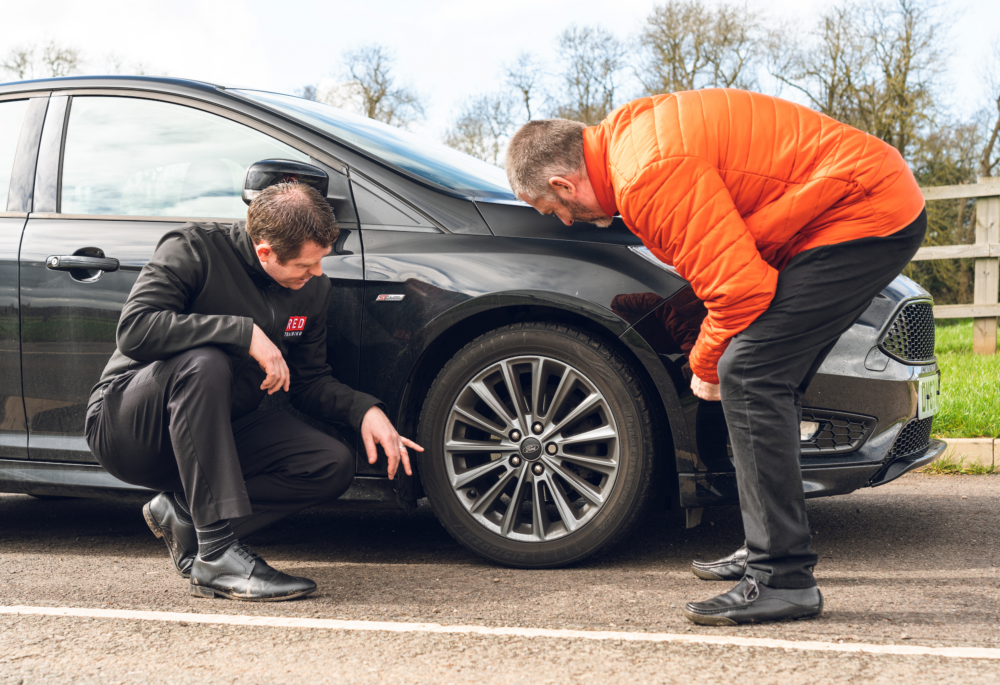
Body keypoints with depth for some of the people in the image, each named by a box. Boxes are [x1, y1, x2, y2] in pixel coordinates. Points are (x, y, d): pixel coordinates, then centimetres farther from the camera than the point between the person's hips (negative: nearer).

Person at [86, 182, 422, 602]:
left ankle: (182, 514, -7)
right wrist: (244, 333, -32)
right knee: (202, 363, -38)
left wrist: (365, 410, -9)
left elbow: (308, 381, 10)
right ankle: (217, 554, -35)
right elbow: (134, 329, -31)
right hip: (124, 428, -6)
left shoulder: (314, 291, 0)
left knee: (334, 466, -13)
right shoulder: (193, 251, -18)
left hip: (218, 434, 6)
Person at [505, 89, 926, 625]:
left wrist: (708, 366, -5)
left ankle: (782, 578, -12)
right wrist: (709, 359, 17)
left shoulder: (650, 172, -21)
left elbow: (739, 284, -23)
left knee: (748, 376, -16)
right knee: (768, 380, 14)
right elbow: (725, 259, 21)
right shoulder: (629, 134, 12)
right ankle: (771, 551, 25)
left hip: (866, 213, -11)